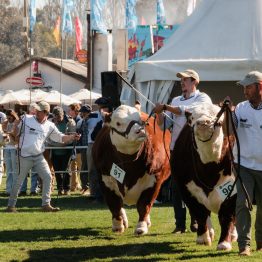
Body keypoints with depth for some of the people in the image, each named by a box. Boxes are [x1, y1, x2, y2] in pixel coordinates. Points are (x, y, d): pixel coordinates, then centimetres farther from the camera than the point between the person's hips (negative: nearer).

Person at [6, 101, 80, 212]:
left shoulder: (49, 126, 5)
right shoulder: (26, 119, -4)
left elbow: (60, 137, 8)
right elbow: (15, 134, 2)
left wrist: (72, 137, -5)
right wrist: (17, 126, -16)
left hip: (39, 156, 4)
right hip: (25, 156, -4)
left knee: (47, 177, -4)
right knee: (19, 181, -1)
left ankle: (46, 204, 3)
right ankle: (11, 205, 9)